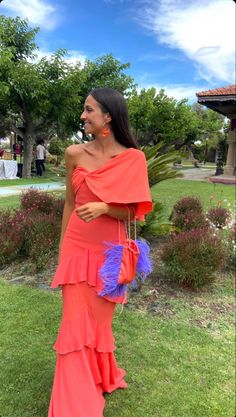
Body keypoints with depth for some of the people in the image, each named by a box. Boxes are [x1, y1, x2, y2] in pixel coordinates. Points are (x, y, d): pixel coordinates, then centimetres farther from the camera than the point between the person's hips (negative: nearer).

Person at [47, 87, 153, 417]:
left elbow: (133, 211, -5)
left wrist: (104, 208, -24)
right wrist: (62, 247, 10)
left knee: (100, 318, 15)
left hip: (109, 251, -1)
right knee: (77, 322, 5)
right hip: (77, 249, 1)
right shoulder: (74, 154, -2)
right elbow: (69, 203, 7)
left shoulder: (133, 158, -6)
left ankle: (100, 376, 43)